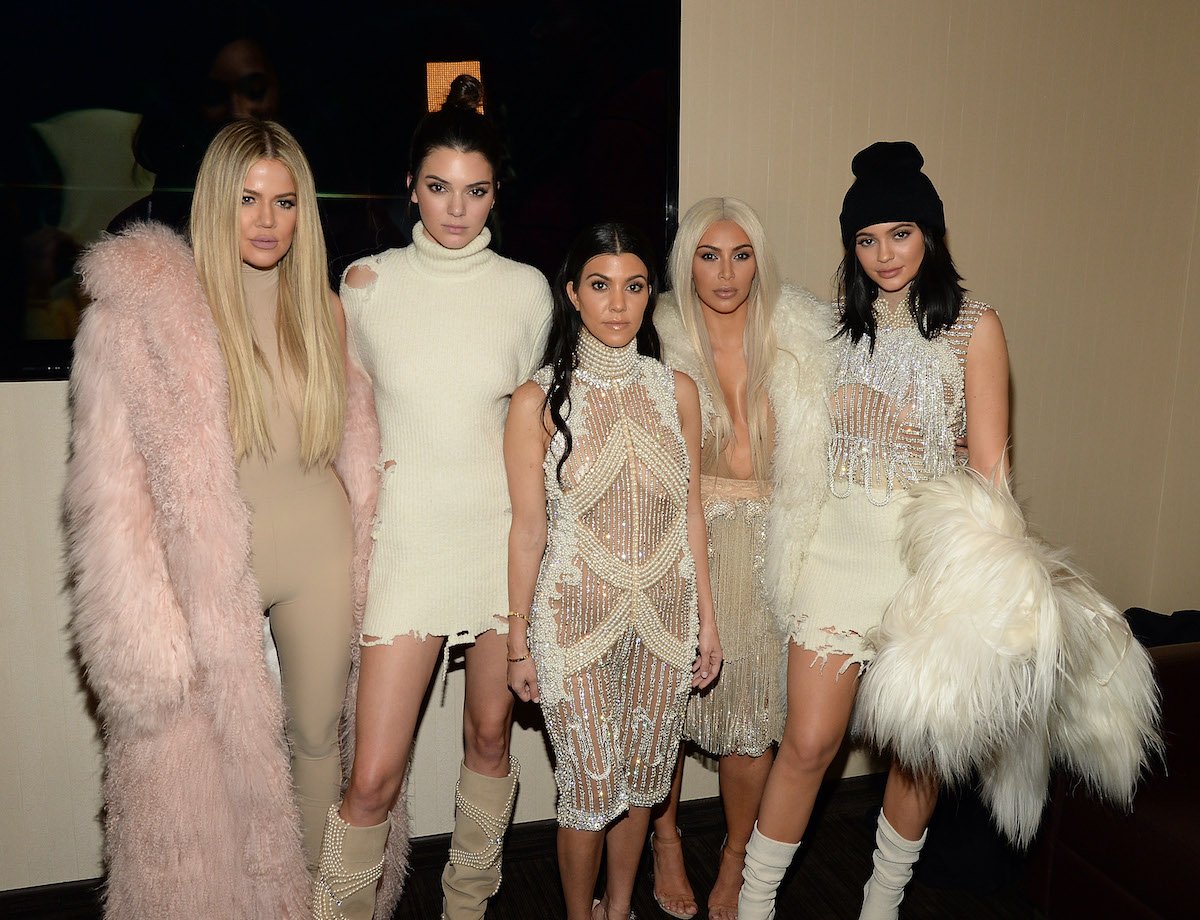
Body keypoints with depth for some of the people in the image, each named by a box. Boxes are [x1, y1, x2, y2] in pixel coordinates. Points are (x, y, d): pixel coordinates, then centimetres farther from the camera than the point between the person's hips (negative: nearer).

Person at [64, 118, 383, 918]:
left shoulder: (324, 310, 4)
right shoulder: (142, 308, -10)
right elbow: (114, 485, -10)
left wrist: (361, 562, 6)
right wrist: (145, 630, -13)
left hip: (318, 558, 3)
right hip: (210, 572, -3)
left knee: (318, 734, 16)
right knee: (212, 757, 9)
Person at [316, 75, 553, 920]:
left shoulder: (526, 289, 2)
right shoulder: (367, 284, -1)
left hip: (502, 532, 2)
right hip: (408, 536, -1)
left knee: (491, 732, 15)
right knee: (375, 773, -4)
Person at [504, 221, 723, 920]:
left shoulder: (676, 390, 2)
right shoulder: (539, 400, -7)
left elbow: (690, 511, 6)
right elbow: (528, 529, -5)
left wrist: (707, 618, 7)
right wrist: (518, 643, -2)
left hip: (665, 613, 3)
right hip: (577, 614, -3)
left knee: (643, 780, 16)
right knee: (590, 788, 7)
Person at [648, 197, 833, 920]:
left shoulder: (801, 338, 1)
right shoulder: (662, 341, -3)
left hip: (764, 546, 1)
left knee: (756, 709, 3)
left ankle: (736, 858, 28)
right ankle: (666, 838, 33)